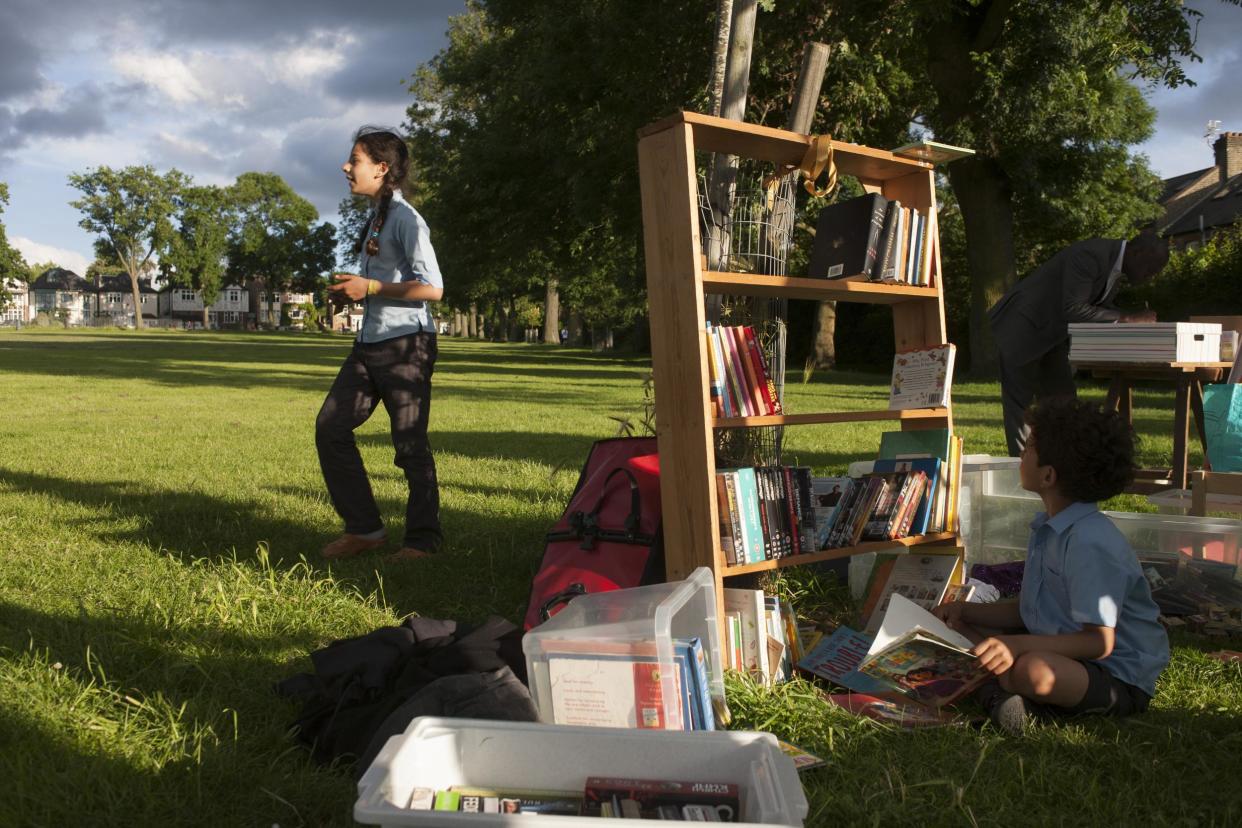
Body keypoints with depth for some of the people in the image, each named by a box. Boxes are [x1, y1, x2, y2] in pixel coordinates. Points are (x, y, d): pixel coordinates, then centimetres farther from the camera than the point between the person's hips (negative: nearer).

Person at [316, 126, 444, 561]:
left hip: (405, 343, -9)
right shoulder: (375, 217, 17)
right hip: (370, 342, 10)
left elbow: (432, 288, -19)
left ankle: (422, 540, 9)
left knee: (410, 444, -3)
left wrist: (369, 288, -14)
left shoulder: (405, 219, -11)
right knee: (330, 427, 5)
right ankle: (363, 528, 13)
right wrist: (352, 291, 9)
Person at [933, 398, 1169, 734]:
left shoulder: (1090, 542, -23)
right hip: (1060, 652, 10)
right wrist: (965, 611, 5)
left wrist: (1017, 645, -35)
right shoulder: (1047, 528, 8)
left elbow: (1099, 642, -26)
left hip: (1119, 679, -9)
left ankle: (1001, 685, -10)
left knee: (1034, 670, -41)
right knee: (952, 627, 5)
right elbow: (1028, 612, 17)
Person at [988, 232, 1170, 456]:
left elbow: (1099, 307, 11)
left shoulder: (1115, 262, 1)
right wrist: (1126, 319, -29)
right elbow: (1072, 310, -33)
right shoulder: (1089, 255, -27)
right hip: (1022, 328, -10)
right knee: (1021, 403, -5)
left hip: (1052, 335, 10)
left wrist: (1134, 320, -6)